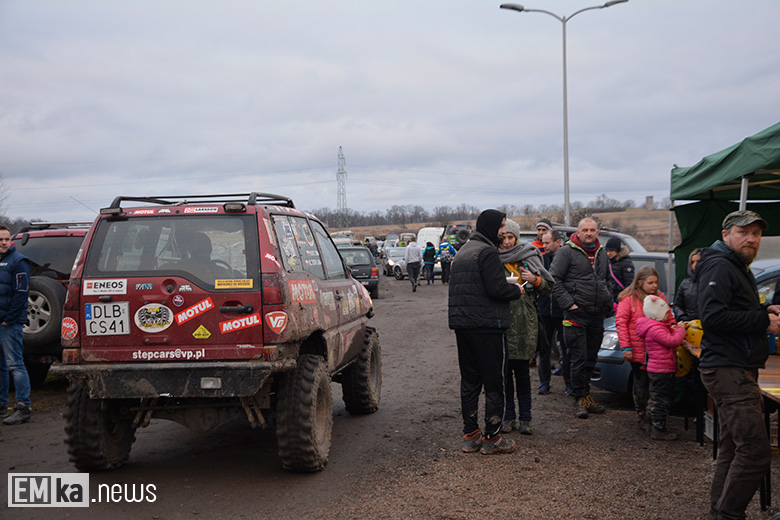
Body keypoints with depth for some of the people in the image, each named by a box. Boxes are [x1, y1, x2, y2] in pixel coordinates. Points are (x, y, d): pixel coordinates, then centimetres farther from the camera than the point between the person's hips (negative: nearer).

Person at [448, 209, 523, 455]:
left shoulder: (462, 251, 18)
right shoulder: (487, 252, -12)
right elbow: (496, 288, -20)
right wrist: (517, 290, -1)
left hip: (462, 324, 9)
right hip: (487, 326, -9)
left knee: (469, 380, 13)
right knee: (494, 382, 0)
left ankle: (470, 435, 16)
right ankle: (492, 438, 5)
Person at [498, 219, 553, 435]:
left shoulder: (527, 257, 8)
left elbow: (549, 286, 10)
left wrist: (535, 280, -9)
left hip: (525, 322, 0)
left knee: (521, 369, 3)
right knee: (504, 369, 3)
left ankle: (524, 418, 10)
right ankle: (508, 416, 14)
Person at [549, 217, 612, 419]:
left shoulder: (602, 254, 16)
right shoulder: (567, 252, -4)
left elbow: (607, 281, 29)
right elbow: (554, 279, -8)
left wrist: (608, 303, 16)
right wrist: (568, 303, -13)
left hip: (597, 314, 6)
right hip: (576, 313, -6)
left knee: (591, 357, 12)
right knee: (578, 359, -6)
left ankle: (585, 395, 22)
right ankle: (581, 398, 1)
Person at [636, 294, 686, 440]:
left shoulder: (657, 327, 15)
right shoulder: (655, 329, -20)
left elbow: (670, 340, 22)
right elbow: (672, 341, -24)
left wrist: (675, 328, 9)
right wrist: (681, 330, -9)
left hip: (657, 370, 11)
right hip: (661, 370, -11)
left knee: (656, 400, 17)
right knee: (662, 401, -6)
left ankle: (654, 427, 26)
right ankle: (658, 430, -1)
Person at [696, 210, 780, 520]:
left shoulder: (738, 268, 22)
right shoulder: (719, 267, -12)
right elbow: (713, 316, -25)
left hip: (738, 371, 11)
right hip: (728, 371, -11)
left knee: (732, 449, 14)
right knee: (755, 451, -13)